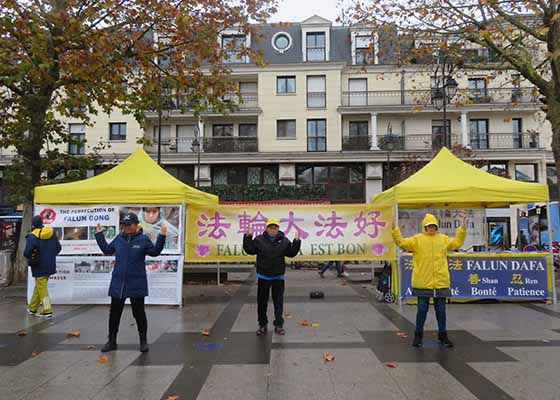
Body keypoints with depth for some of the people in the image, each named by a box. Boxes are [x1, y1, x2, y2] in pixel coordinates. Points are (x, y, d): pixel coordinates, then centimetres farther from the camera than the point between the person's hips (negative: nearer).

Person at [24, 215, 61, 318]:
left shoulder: (32, 237, -17)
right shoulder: (52, 232, 1)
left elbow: (27, 253, -19)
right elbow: (58, 248, 6)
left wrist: (31, 257, 2)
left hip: (39, 267, -6)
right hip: (50, 265, 6)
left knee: (41, 287, 2)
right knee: (39, 286, 19)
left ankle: (47, 311, 0)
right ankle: (33, 308, 31)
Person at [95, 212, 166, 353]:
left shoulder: (143, 239, -6)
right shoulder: (119, 238, 6)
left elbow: (154, 251, -6)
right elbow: (107, 250, 18)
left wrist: (161, 237, -15)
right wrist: (99, 235, 17)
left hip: (136, 284, -4)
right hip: (118, 283, 4)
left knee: (139, 312, 6)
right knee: (114, 313, 12)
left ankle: (143, 341, 19)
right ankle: (112, 341, 26)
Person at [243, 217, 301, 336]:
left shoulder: (284, 241, 0)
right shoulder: (259, 240, -3)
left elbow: (291, 253, 2)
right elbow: (250, 250, -4)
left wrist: (296, 242, -9)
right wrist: (248, 237, -14)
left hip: (278, 276, 0)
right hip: (263, 276, 0)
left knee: (278, 302, 6)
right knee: (262, 302, 9)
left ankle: (279, 325, 17)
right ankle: (262, 325, 22)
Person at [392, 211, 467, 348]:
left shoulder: (443, 239, 10)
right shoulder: (417, 239, -2)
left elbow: (457, 242, 15)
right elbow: (402, 242, -9)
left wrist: (463, 227, 9)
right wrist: (394, 228, -18)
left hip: (441, 282, 3)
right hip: (423, 283, -3)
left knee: (441, 310, 12)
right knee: (422, 309, 5)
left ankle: (443, 335, 27)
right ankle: (418, 335, 19)